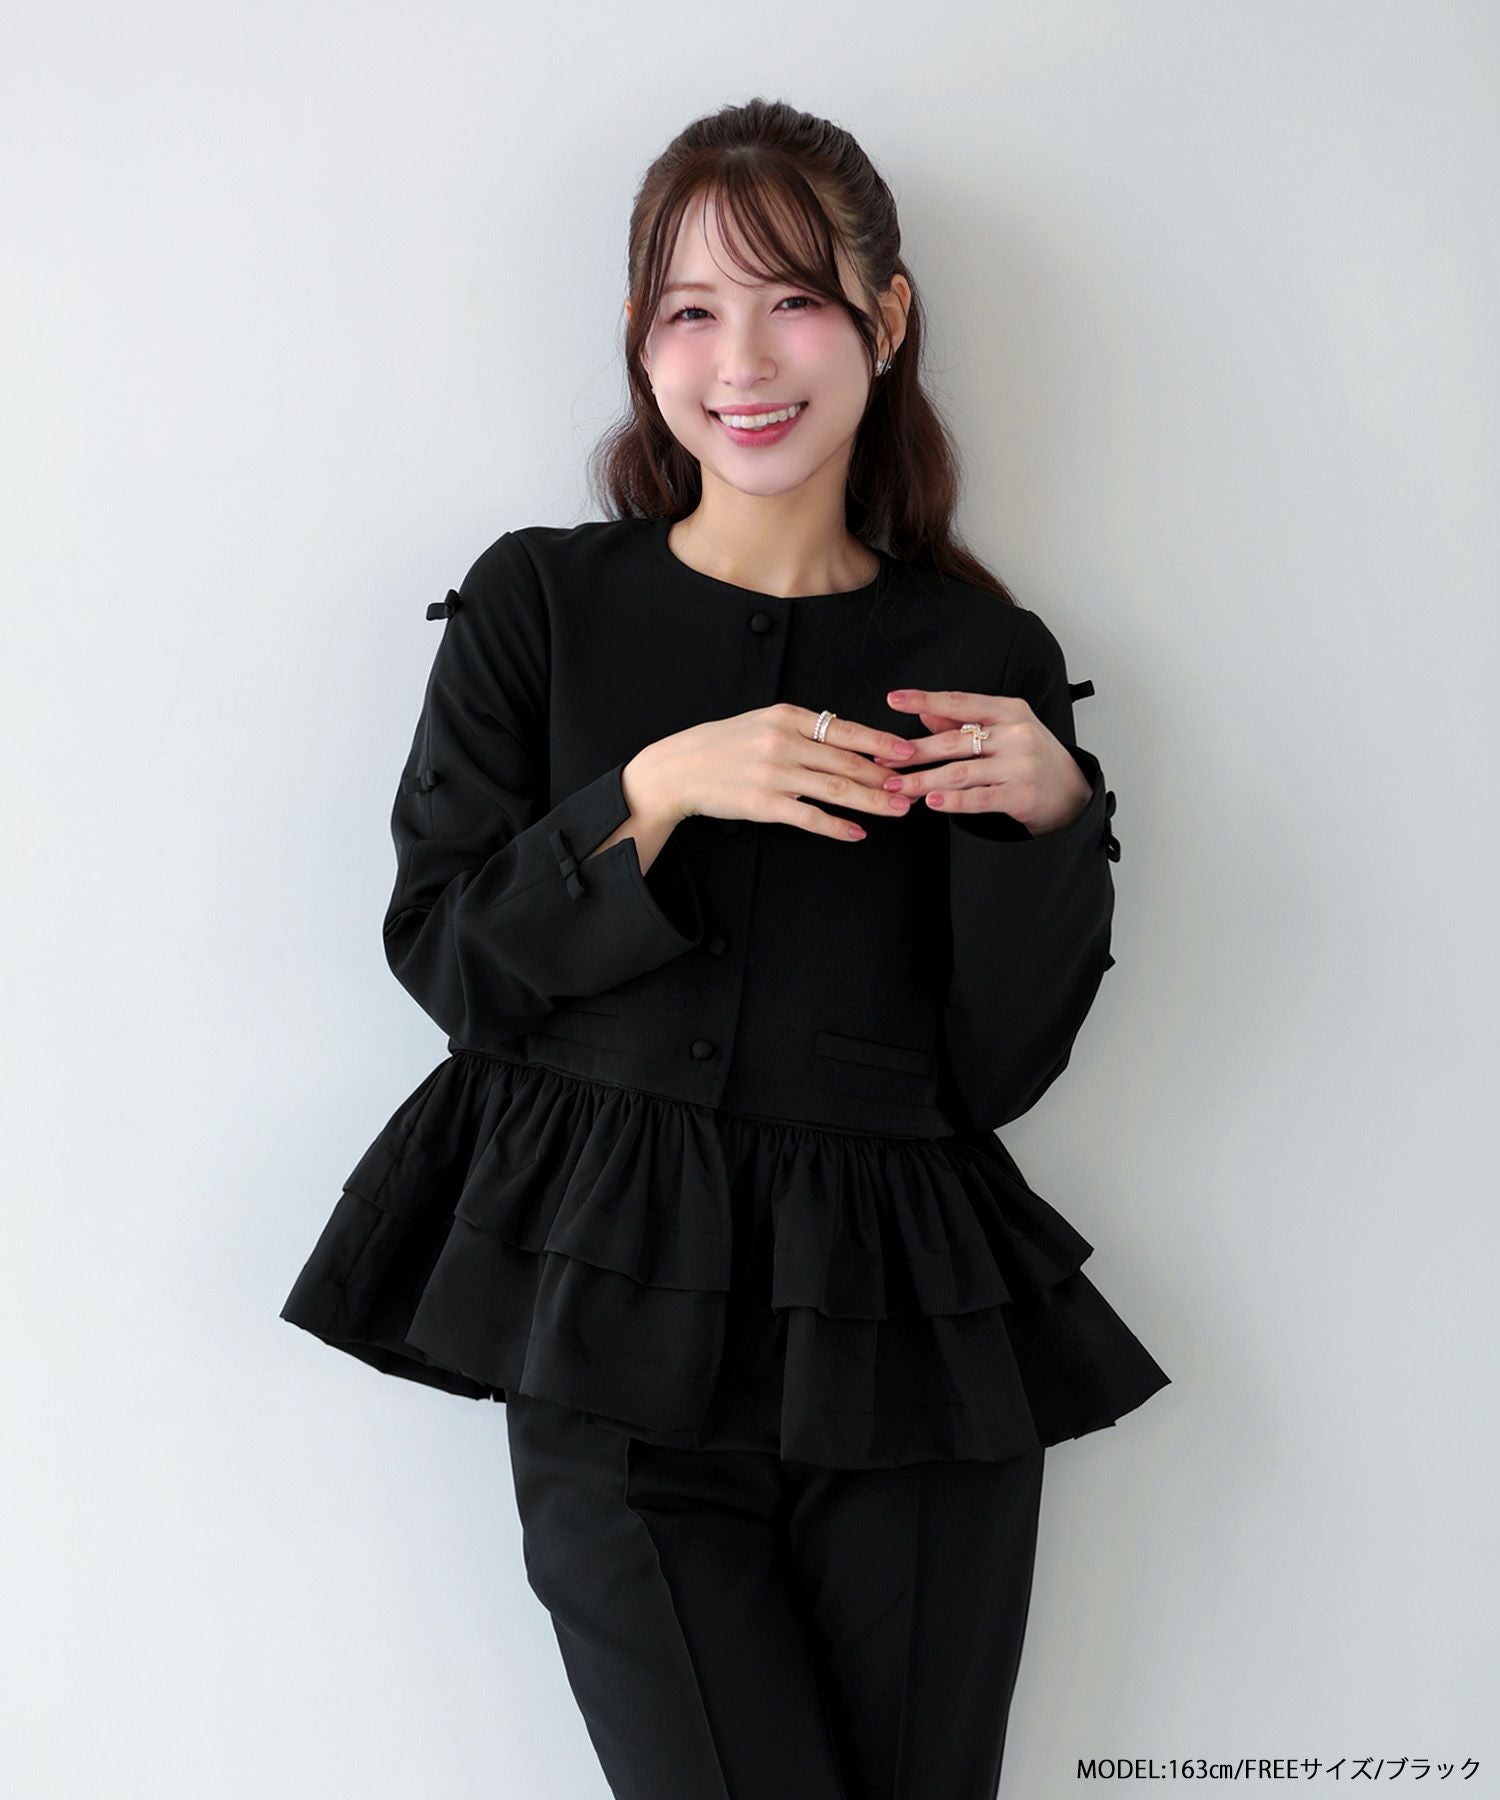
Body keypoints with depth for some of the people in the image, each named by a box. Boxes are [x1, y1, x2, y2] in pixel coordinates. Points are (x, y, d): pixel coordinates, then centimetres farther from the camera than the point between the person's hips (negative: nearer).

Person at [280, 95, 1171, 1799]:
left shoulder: (986, 659, 5)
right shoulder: (540, 603, 3)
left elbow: (1001, 1065, 4)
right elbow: (445, 956, -1)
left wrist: (1051, 814, -10)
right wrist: (657, 791, -14)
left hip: (909, 1341, 2)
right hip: (618, 1337, -1)